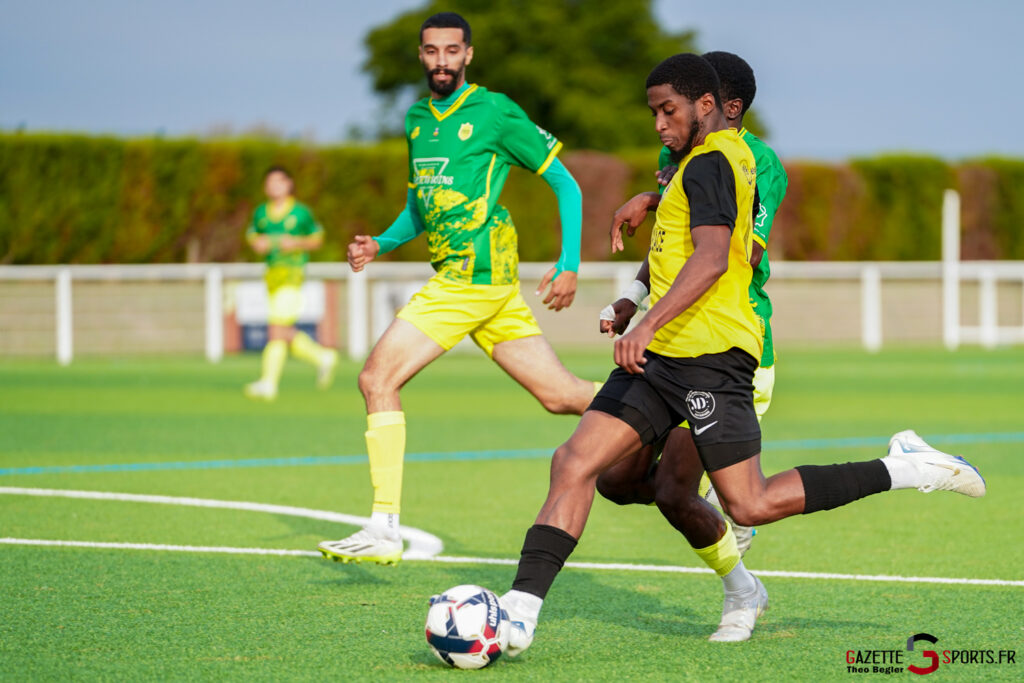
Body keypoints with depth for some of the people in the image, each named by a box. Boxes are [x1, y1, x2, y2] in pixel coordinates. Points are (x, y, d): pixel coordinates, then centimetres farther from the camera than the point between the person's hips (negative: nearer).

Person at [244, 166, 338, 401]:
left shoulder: (301, 212, -1)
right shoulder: (261, 213, 10)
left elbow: (316, 239, 7)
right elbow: (252, 235, 21)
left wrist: (297, 243, -11)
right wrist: (257, 243, -1)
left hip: (292, 273, -6)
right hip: (272, 273, 6)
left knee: (277, 329, -14)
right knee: (285, 333, 6)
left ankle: (268, 382, -12)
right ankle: (323, 357, 26)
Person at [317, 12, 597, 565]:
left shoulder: (494, 113, -5)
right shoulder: (416, 118, 17)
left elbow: (565, 184, -1)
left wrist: (569, 264, -7)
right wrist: (381, 244, 11)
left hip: (475, 276, -8)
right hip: (460, 277, 8)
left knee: (377, 378, -11)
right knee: (562, 396, 8)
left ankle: (384, 531, -10)